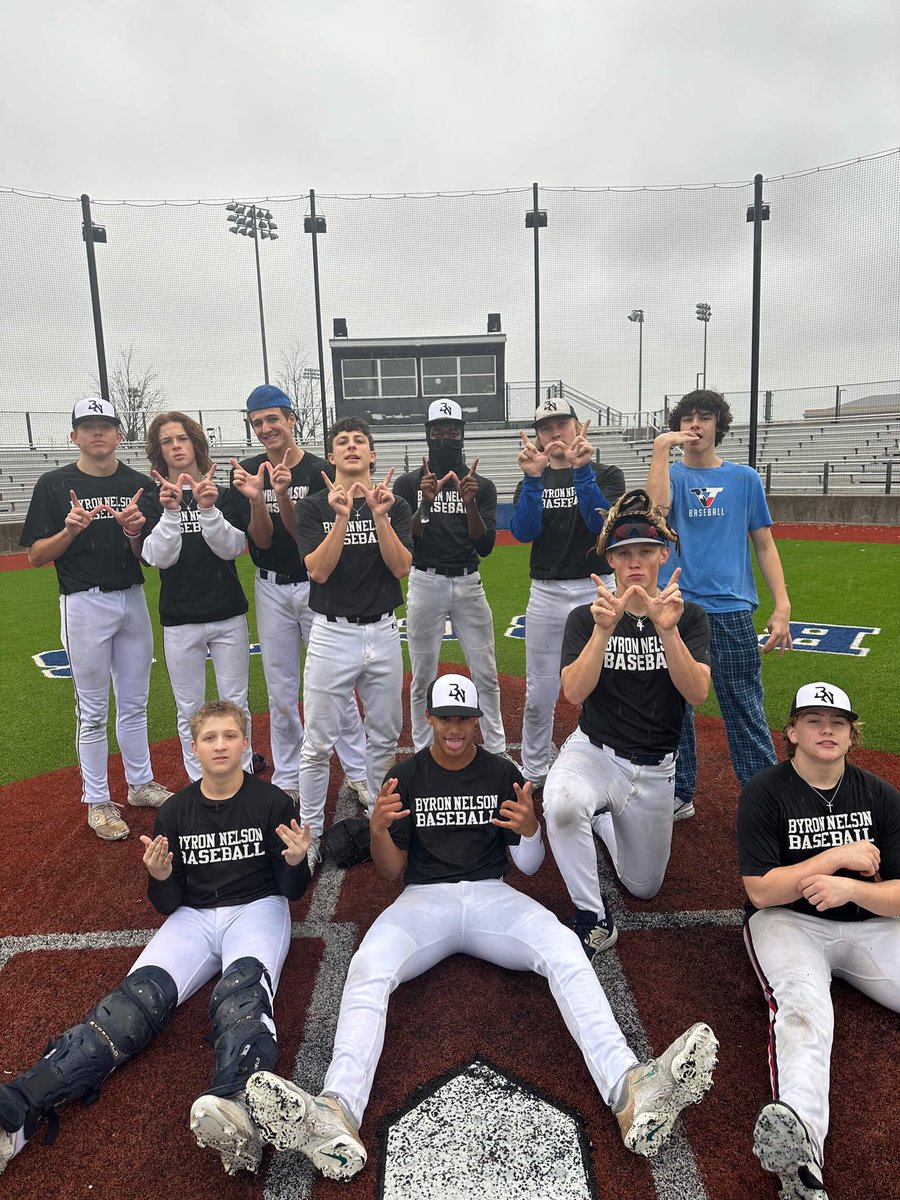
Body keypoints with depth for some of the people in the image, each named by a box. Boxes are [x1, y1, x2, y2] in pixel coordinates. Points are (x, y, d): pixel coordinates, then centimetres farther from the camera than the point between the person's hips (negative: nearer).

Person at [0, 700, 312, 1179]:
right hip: (194, 915, 3)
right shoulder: (174, 813, 3)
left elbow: (293, 890, -1)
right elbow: (169, 905, 7)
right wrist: (160, 878, -17)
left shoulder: (272, 802, -5)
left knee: (242, 989, -35)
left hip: (257, 909, -3)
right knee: (140, 994, -24)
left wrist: (295, 861, -25)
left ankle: (237, 1108, -61)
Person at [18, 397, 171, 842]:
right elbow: (36, 556, -4)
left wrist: (138, 530, -15)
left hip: (134, 599, 4)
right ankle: (97, 802, 18)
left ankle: (140, 785, 30)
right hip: (85, 604, -3)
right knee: (93, 710, 5)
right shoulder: (55, 484, -4)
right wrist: (70, 530, -21)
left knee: (135, 702, 15)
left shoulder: (140, 484, 5)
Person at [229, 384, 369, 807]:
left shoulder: (320, 470, -9)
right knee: (280, 691, 11)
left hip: (317, 587, -3)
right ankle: (287, 780, 25)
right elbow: (261, 541, -8)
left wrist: (283, 495, -29)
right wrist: (256, 499, -24)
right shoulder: (248, 471, 0)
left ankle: (358, 774, 18)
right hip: (271, 590, 3)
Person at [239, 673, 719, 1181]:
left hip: (492, 895, 0)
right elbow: (392, 871, 6)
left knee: (565, 950, -29)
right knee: (367, 968, -30)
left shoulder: (504, 775, 5)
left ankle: (630, 1090, -43)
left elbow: (530, 866, 7)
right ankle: (338, 1114, -48)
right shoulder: (407, 777, 5)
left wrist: (530, 829, -16)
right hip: (424, 897, 0)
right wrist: (379, 828, -16)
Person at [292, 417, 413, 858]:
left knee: (384, 738, 15)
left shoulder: (395, 505, 5)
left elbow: (401, 567, -8)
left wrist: (380, 516, -19)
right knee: (318, 743, 2)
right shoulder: (313, 507, 0)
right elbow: (318, 571, -13)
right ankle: (309, 834, 18)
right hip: (332, 634, -2)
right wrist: (342, 517, -23)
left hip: (383, 633, 3)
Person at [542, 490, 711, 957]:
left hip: (655, 769, 2)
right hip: (593, 752, -2)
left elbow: (697, 693, -18)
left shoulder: (689, 616, -3)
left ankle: (603, 819, 43)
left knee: (643, 887, 14)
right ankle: (594, 920, -14)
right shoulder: (586, 618, -6)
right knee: (561, 803, -37)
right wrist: (605, 629, -32)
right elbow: (575, 692, -20)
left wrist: (666, 629, -32)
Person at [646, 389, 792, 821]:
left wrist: (782, 607, -2)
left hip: (731, 611, -1)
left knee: (745, 711, -1)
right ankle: (679, 794, 23)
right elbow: (656, 507, -17)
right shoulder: (672, 475, 8)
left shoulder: (744, 478, 9)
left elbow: (764, 544, 8)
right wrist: (661, 448, -13)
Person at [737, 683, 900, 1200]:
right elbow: (761, 891, -11)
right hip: (786, 922, -5)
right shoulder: (764, 793, -6)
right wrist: (838, 856, -14)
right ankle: (800, 1151, -52)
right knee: (803, 1005, -33)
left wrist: (852, 888, -20)